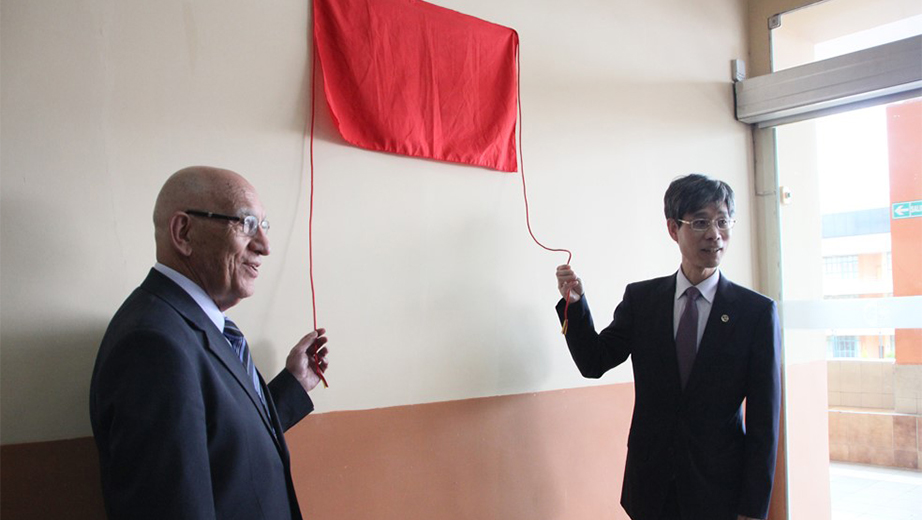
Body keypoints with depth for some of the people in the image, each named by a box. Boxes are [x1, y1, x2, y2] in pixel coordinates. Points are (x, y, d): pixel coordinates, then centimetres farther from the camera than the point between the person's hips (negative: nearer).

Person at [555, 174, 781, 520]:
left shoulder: (757, 312, -6)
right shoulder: (640, 298, 1)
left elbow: (763, 419, -6)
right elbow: (594, 363, 0)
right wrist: (575, 303, -15)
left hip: (720, 491, -2)